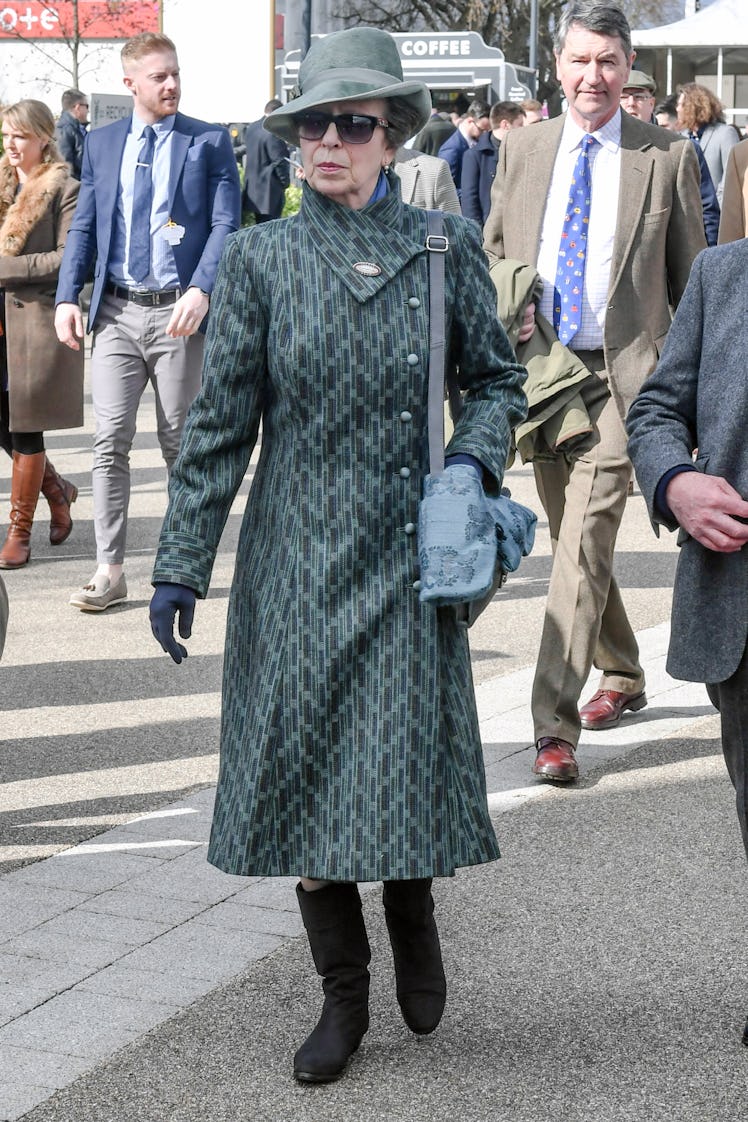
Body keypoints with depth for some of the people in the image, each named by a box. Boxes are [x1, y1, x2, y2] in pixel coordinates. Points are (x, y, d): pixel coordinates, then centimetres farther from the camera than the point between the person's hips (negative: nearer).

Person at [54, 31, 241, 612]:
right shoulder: (101, 144, 10)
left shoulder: (210, 142, 1)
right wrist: (68, 297, -3)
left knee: (180, 443, 8)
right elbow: (84, 227, 10)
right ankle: (110, 571, 0)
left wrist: (201, 291, -20)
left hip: (178, 312, -2)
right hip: (117, 311, 2)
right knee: (110, 440, -3)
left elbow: (225, 225, -5)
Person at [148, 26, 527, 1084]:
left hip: (407, 558, 0)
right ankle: (343, 996, 20)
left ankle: (414, 913, 30)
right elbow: (220, 421, 0)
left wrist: (474, 460, -6)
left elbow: (499, 378, 13)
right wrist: (180, 563, -2)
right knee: (301, 773, 3)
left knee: (405, 763, -3)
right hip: (295, 560, 0)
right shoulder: (261, 259, -1)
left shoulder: (444, 247, 1)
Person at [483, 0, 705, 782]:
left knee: (583, 544, -15)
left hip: (621, 372, -5)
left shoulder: (668, 157, 0)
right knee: (572, 539, 16)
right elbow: (492, 255, 17)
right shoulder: (521, 150, 9)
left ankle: (554, 724, -16)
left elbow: (690, 278, 4)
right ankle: (622, 676, 37)